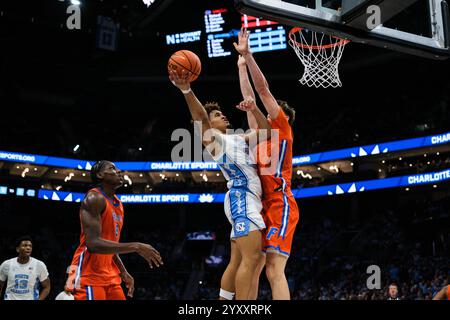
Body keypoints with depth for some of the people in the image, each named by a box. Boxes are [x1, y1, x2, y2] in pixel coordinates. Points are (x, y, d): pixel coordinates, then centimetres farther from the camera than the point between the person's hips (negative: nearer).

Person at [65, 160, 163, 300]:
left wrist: (123, 273, 18)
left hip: (109, 275, 10)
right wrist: (136, 247, -26)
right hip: (89, 274, -10)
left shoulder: (118, 205, 16)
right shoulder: (95, 198, -14)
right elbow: (93, 244, -25)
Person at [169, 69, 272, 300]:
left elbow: (265, 132, 25)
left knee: (237, 261, 7)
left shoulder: (239, 139, 27)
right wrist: (186, 90, -32)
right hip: (241, 197, -9)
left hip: (247, 199, 9)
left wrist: (254, 110, 5)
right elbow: (200, 116, -14)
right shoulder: (213, 138, 4)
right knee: (251, 257, -19)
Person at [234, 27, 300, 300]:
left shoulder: (283, 129, 5)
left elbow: (263, 90, 0)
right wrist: (242, 67, 34)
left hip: (280, 205, -9)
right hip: (263, 207, 9)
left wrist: (248, 54, -1)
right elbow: (250, 99, 28)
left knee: (274, 270, -19)